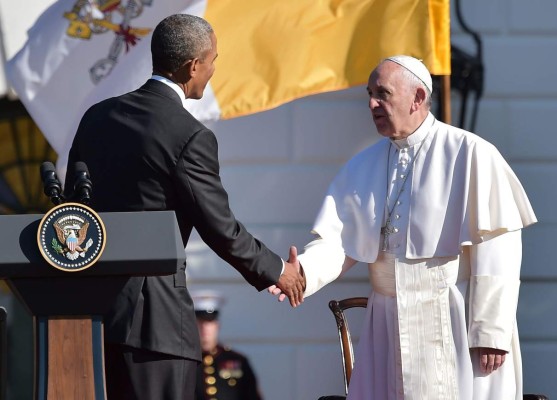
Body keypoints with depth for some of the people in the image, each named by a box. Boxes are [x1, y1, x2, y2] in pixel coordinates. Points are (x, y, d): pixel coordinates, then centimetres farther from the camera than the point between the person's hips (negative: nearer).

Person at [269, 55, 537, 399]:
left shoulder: (470, 155, -8)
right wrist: (300, 273, -19)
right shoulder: (362, 166, 10)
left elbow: (496, 248, -11)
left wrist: (490, 332, -14)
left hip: (454, 327, -5)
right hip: (389, 329, 5)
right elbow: (337, 241, 2)